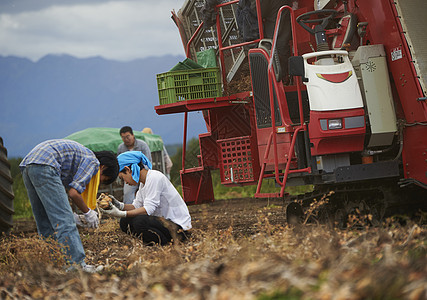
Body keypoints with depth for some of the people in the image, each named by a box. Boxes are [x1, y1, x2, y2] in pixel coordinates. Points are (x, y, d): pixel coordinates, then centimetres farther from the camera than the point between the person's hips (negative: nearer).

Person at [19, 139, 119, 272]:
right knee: (64, 221, -10)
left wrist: (71, 216, 27)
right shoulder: (93, 162, 2)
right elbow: (73, 192, -8)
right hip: (44, 166, -10)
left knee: (45, 223, 14)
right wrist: (88, 212, 7)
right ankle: (76, 264, -12)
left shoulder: (83, 155, 29)